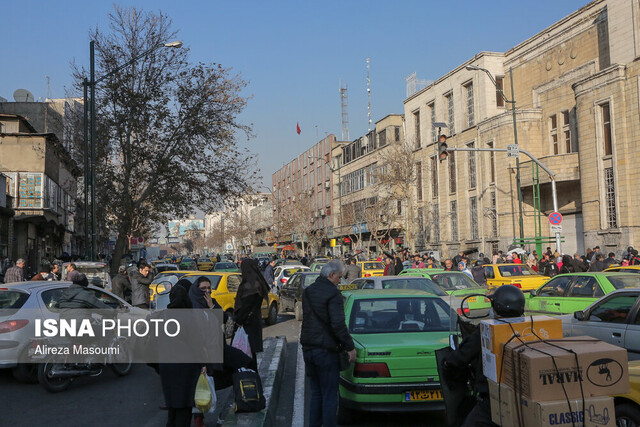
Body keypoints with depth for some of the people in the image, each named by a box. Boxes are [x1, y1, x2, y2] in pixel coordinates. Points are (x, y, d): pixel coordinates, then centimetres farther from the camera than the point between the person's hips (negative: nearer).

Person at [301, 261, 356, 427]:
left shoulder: (308, 292, 10)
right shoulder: (333, 294, -16)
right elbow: (338, 324, -23)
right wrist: (350, 346, -15)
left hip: (308, 349, 8)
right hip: (326, 351, -8)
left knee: (316, 393, 18)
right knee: (329, 396, 2)